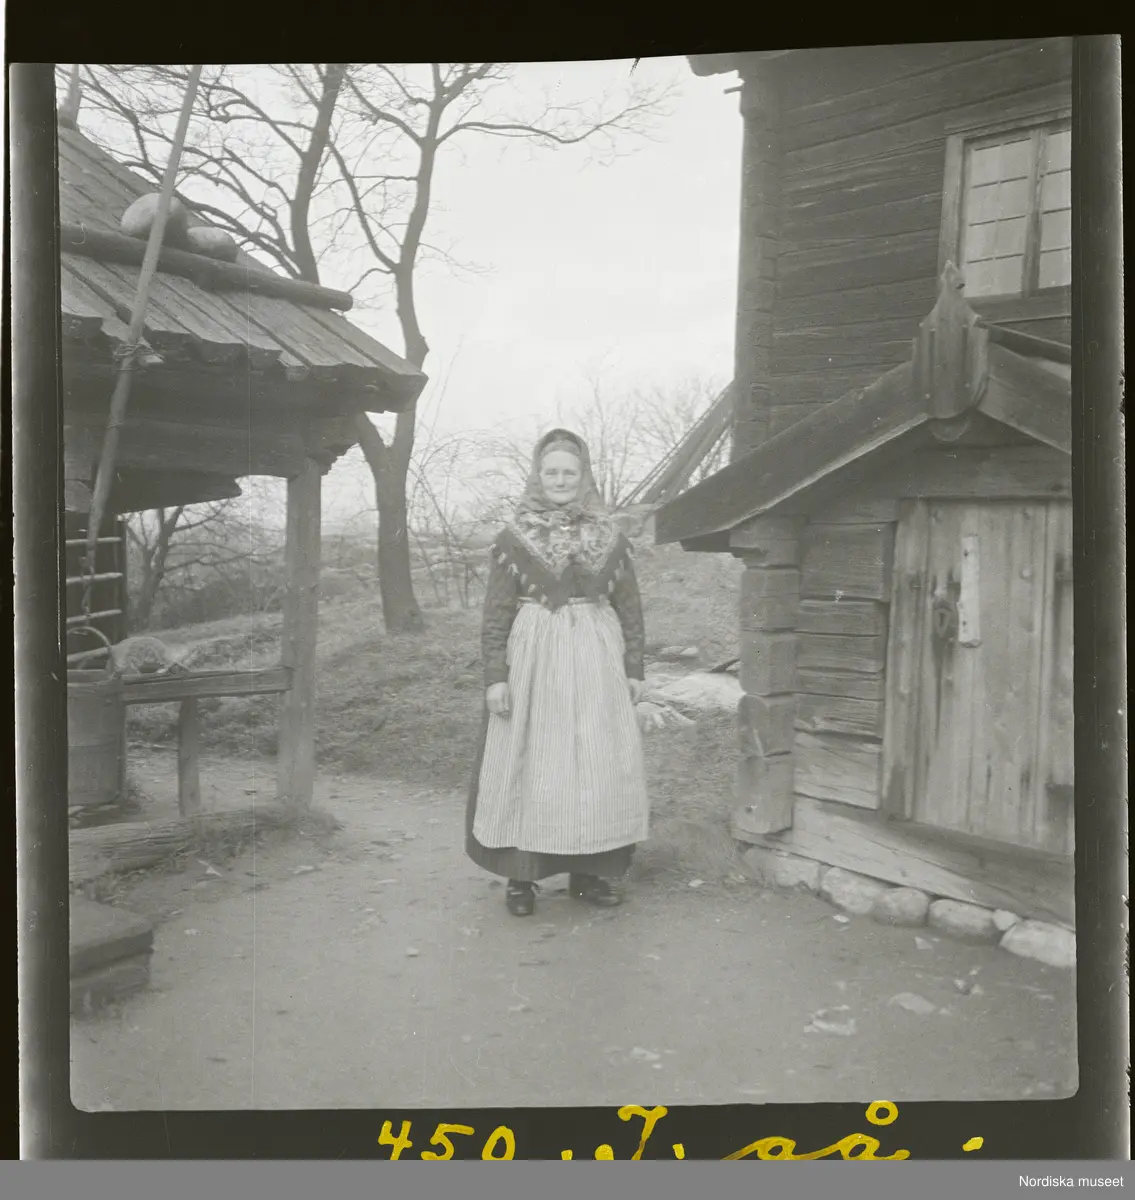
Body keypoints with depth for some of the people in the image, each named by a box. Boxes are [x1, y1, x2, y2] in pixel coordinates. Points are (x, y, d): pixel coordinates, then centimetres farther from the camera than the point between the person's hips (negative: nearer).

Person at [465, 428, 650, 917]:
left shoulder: (610, 536, 7)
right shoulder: (514, 537, 0)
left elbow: (630, 609, 10)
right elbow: (496, 613, -2)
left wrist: (634, 670, 6)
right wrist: (495, 675, -8)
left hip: (597, 661, 2)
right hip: (535, 660, -2)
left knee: (600, 765, 4)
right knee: (528, 764, 1)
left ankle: (591, 871, 17)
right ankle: (520, 877, 11)